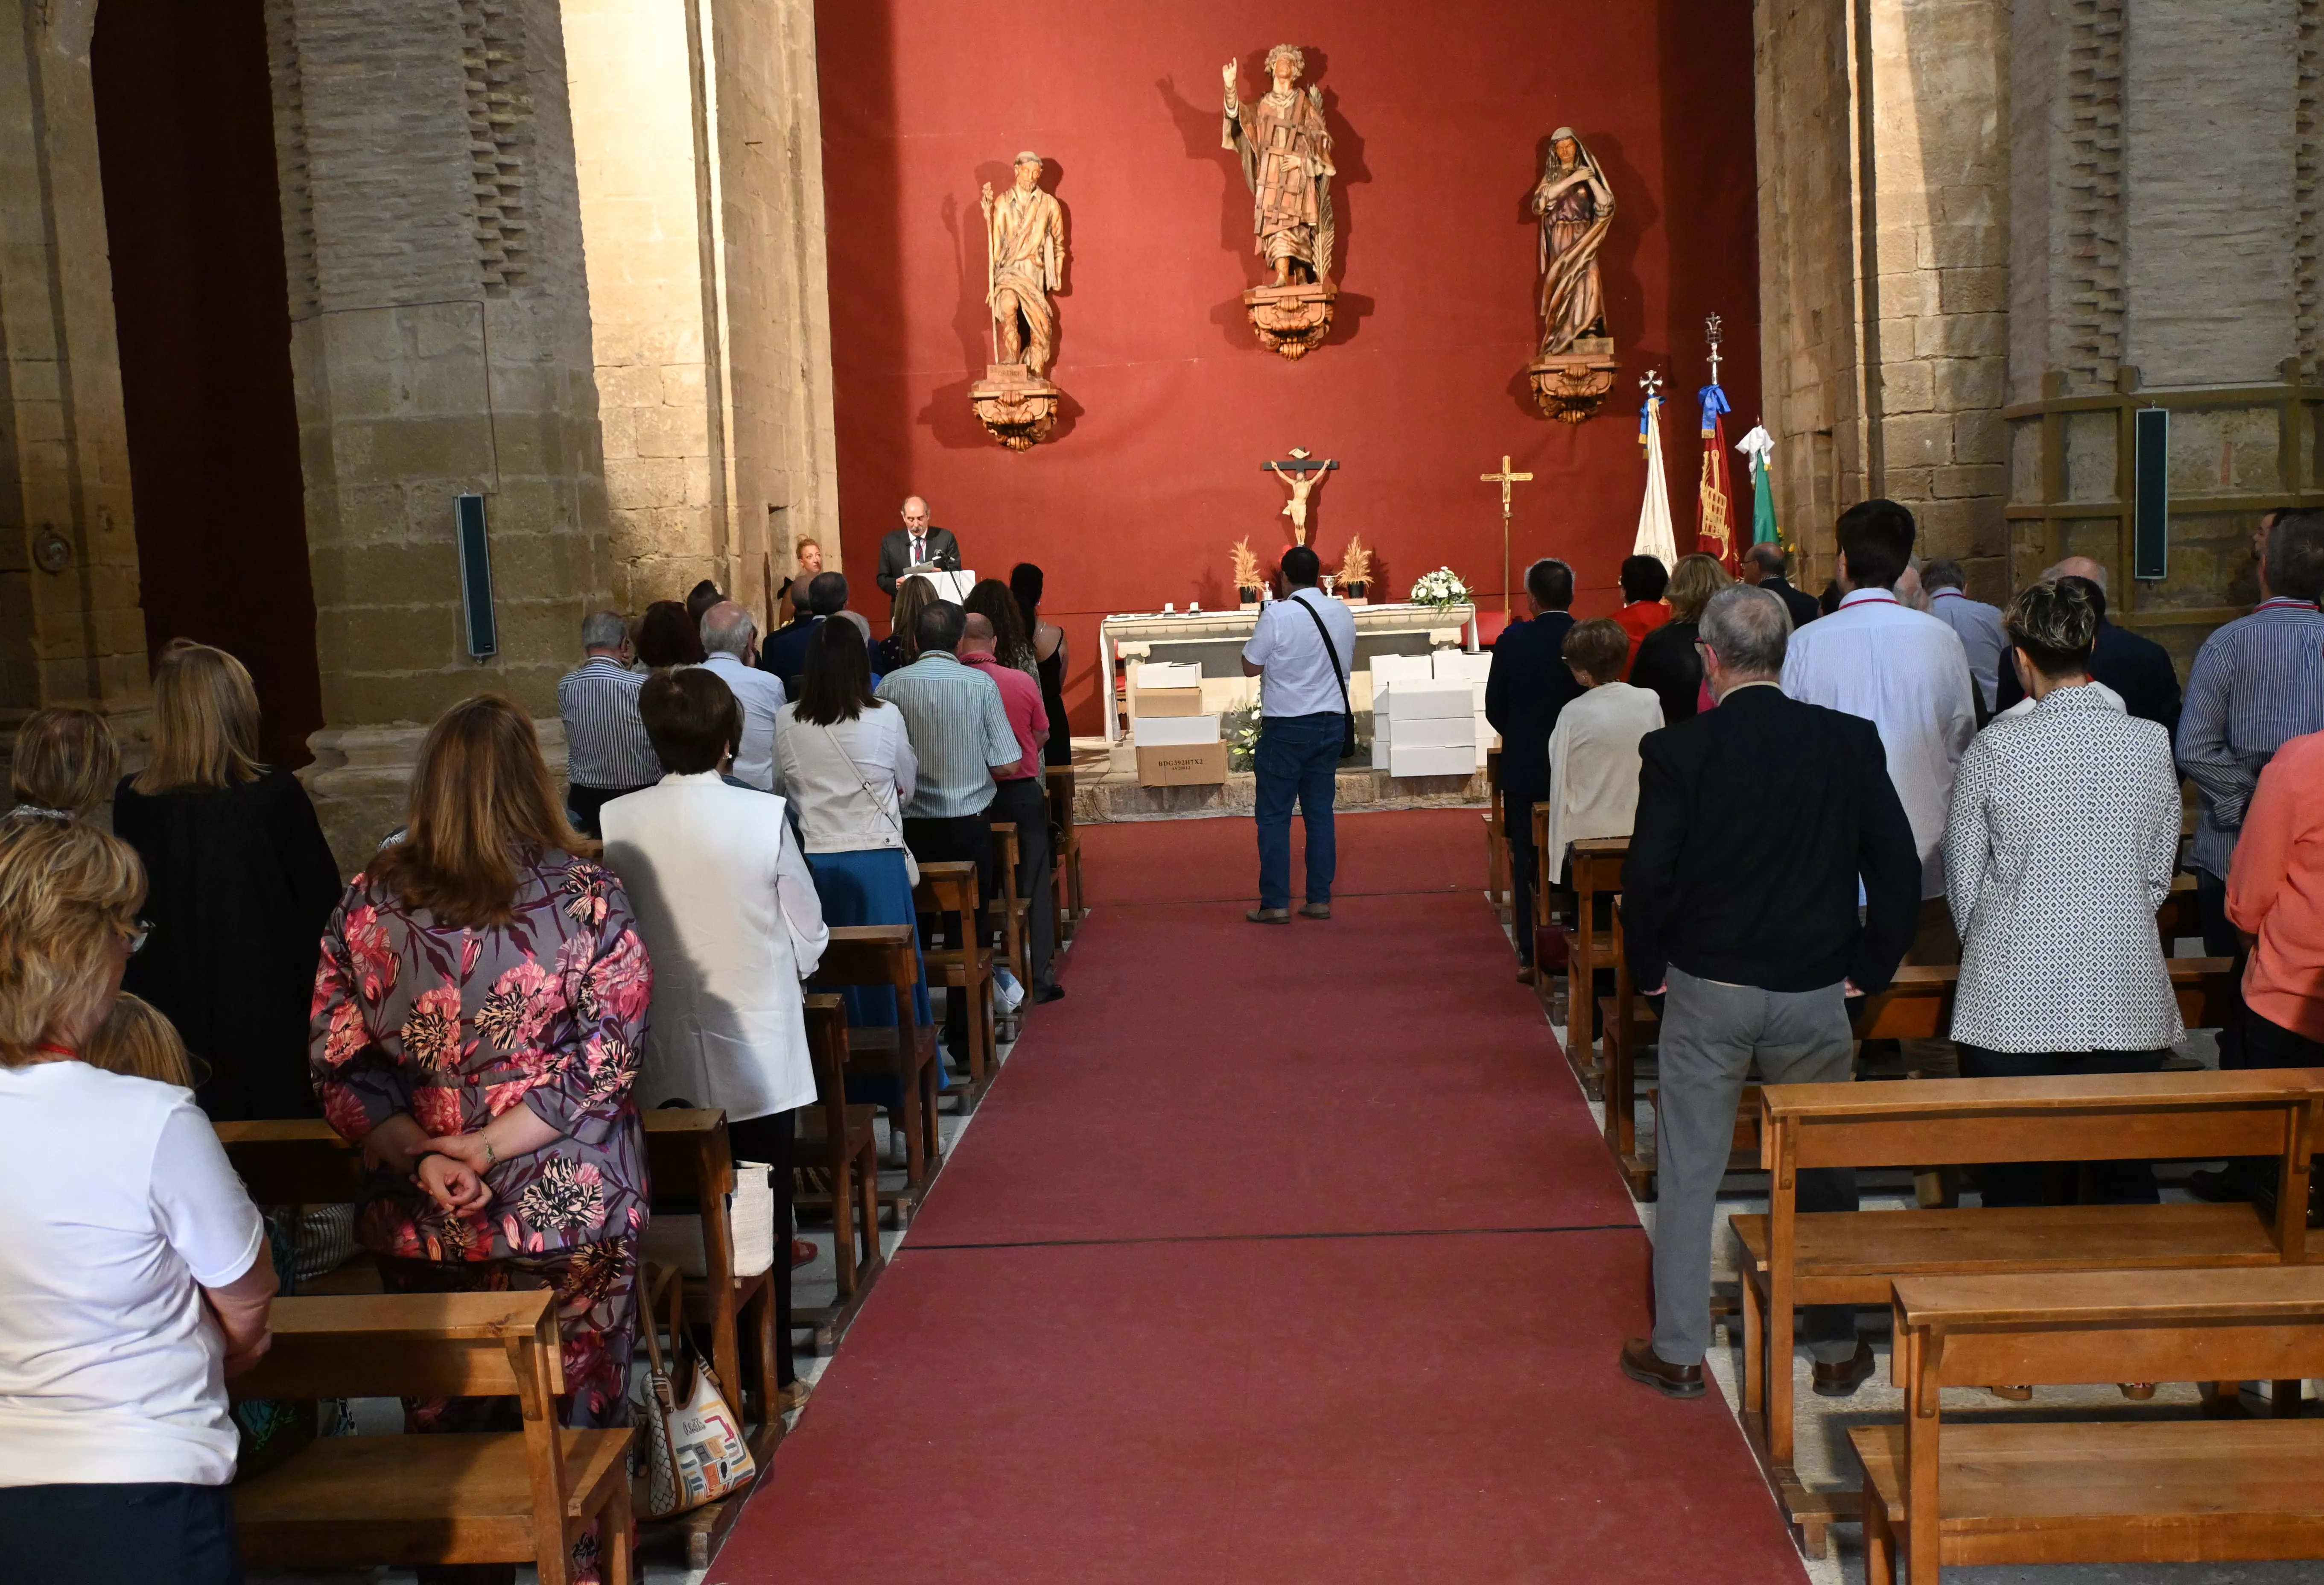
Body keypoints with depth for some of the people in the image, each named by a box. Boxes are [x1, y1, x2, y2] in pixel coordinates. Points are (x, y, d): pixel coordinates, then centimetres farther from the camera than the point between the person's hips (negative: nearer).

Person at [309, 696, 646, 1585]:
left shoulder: (368, 901, -3)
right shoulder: (585, 891, -10)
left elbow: (337, 1063, -4)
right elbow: (608, 1055, -15)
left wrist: (422, 1156, -12)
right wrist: (491, 1146, -16)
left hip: (416, 1218, 2)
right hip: (568, 1213, -2)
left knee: (440, 1423, 18)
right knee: (575, 1419, 14)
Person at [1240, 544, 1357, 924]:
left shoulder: (1277, 615, -14)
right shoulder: (1343, 613, 4)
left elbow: (1250, 667, -8)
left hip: (1286, 726, -5)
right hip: (1332, 722, 5)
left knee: (1274, 816, 2)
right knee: (1320, 813, 10)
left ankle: (1275, 904, 1)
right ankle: (1320, 900, 12)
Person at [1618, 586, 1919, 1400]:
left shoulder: (1676, 750, -11)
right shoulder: (1849, 741, -4)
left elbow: (1647, 877, -12)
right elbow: (1900, 866, -3)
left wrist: (1650, 968, 3)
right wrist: (1869, 967, 7)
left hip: (1706, 990, -2)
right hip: (1815, 992, 2)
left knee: (1688, 1173, 10)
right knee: (1823, 1169, 15)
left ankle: (1678, 1352, 18)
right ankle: (1837, 1349, 25)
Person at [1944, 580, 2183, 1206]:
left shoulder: (1994, 748, -9)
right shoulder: (2152, 744, -2)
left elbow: (1963, 879, 1)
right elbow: (2158, 876, 7)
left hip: (2013, 999, -2)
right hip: (2125, 998, 2)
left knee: (2012, 1180, 8)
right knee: (2126, 1176, 12)